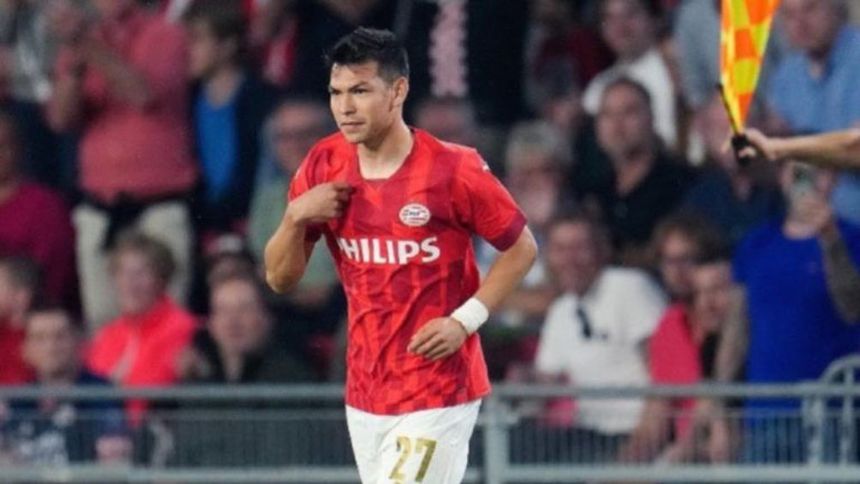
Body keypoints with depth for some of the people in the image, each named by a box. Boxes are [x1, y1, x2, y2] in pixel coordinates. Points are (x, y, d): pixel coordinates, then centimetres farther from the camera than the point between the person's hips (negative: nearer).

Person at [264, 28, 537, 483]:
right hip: (365, 394, 6)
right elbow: (280, 278, 6)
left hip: (438, 393, -6)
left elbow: (522, 248, -2)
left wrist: (465, 320, -13)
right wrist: (295, 217, -14)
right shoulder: (323, 167, 1)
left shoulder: (454, 169, -13)